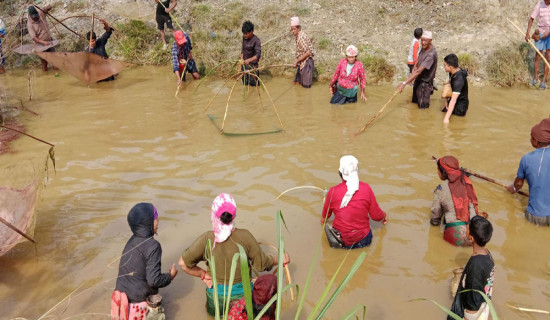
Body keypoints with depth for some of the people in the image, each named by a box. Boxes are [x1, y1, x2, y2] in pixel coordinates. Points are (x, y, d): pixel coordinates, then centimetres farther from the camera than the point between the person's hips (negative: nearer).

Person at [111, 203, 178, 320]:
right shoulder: (152, 246, -18)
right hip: (137, 303, -6)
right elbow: (153, 280, -20)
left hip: (121, 298, 7)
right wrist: (170, 276, -4)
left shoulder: (132, 241, 3)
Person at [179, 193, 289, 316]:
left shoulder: (206, 239, -20)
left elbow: (183, 263, -15)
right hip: (242, 293, -2)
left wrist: (203, 274, -2)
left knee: (213, 312, 34)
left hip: (216, 294, 2)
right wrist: (279, 259, 9)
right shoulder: (245, 236, -20)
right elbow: (262, 263, -9)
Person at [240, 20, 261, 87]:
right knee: (244, 83, 15)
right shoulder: (244, 37, -3)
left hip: (252, 64, -6)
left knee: (253, 83, 6)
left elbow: (258, 55, -31)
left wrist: (249, 60, -46)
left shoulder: (256, 41, -23)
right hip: (244, 63, 6)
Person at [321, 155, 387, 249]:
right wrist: (384, 216, 21)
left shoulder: (333, 192, -11)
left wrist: (323, 220, 31)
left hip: (341, 241, 0)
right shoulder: (366, 188, -11)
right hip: (363, 240, 0)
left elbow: (325, 216, 6)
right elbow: (376, 216, -3)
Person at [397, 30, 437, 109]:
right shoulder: (424, 48, -3)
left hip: (425, 83, -8)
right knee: (414, 102, 22)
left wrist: (404, 83, -41)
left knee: (423, 106, 3)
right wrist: (414, 67, -6)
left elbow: (419, 71, -36)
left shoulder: (431, 54, -31)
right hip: (418, 79, 8)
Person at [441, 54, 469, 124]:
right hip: (451, 103, 9)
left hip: (459, 107, -9)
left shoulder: (459, 79, -34)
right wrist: (446, 100, -3)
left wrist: (446, 118, -46)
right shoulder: (452, 73, -6)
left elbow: (453, 100, -40)